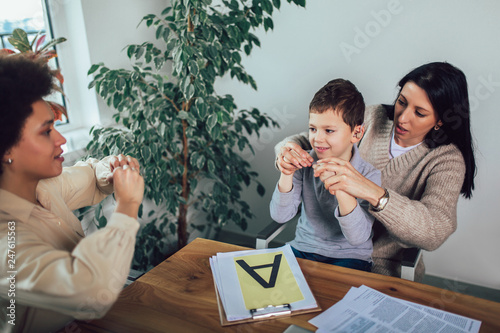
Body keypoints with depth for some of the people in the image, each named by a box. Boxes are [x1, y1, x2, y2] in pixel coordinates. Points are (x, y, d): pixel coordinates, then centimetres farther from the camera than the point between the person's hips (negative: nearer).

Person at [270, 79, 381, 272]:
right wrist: (287, 175, -22)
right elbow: (280, 216, -8)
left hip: (349, 256, -3)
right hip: (303, 249, 3)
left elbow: (358, 238, -22)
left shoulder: (368, 176, -13)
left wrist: (342, 189, -35)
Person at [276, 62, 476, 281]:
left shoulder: (447, 159, -13)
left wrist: (373, 193, -45)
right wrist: (289, 148, -24)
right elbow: (310, 140, 1)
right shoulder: (374, 118, -3)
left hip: (385, 267, -3)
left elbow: (435, 231, -30)